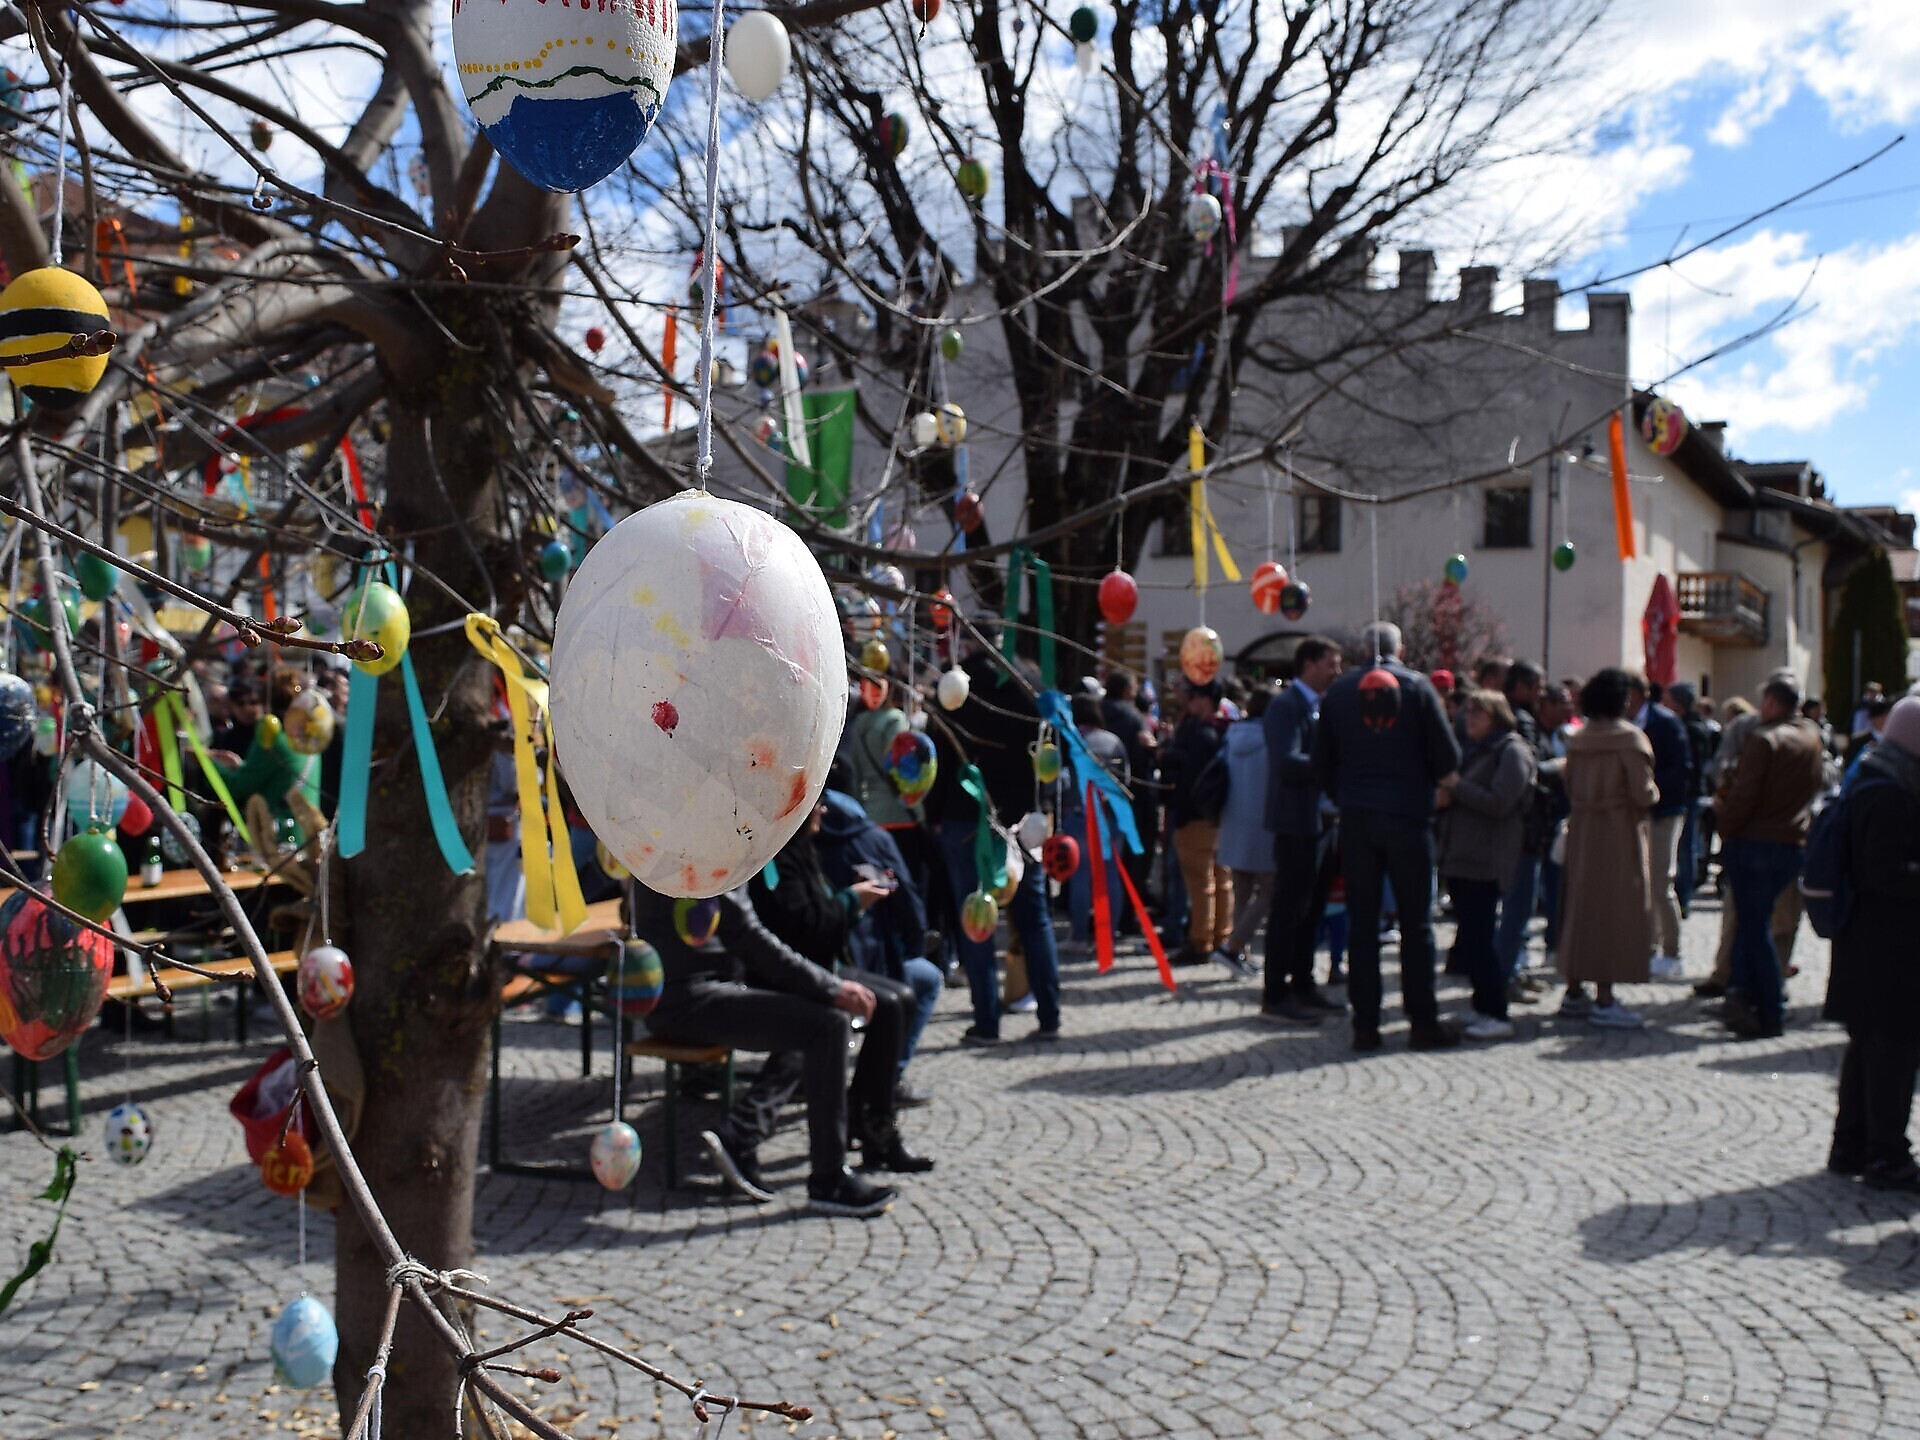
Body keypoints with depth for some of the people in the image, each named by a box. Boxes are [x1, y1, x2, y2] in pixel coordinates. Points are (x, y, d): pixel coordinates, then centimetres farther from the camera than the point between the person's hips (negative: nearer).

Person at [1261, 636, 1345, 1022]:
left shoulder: (1322, 706, 16)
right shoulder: (1286, 706, -12)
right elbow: (1288, 763, -24)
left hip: (1324, 820, 9)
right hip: (1298, 822, -9)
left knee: (1312, 908, 14)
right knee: (1289, 908, -4)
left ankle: (1301, 985, 24)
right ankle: (1275, 995, 2)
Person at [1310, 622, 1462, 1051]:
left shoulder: (1339, 690, 3)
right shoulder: (1418, 686, -4)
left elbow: (1321, 764, 5)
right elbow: (1447, 758, -7)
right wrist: (1435, 780, 14)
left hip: (1356, 819, 2)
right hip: (1408, 815, -2)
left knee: (1362, 923, 6)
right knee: (1416, 922, 5)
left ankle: (1365, 1025, 6)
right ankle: (1424, 1023, 6)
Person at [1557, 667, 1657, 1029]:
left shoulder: (1578, 740, 5)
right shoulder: (1629, 738, -13)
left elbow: (1570, 788, 9)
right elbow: (1642, 793, -17)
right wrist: (1652, 793, 3)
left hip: (1580, 831, 6)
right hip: (1619, 834, -6)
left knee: (1580, 905, 13)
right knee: (1615, 910, -1)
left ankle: (1574, 992, 21)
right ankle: (1604, 999, -2)